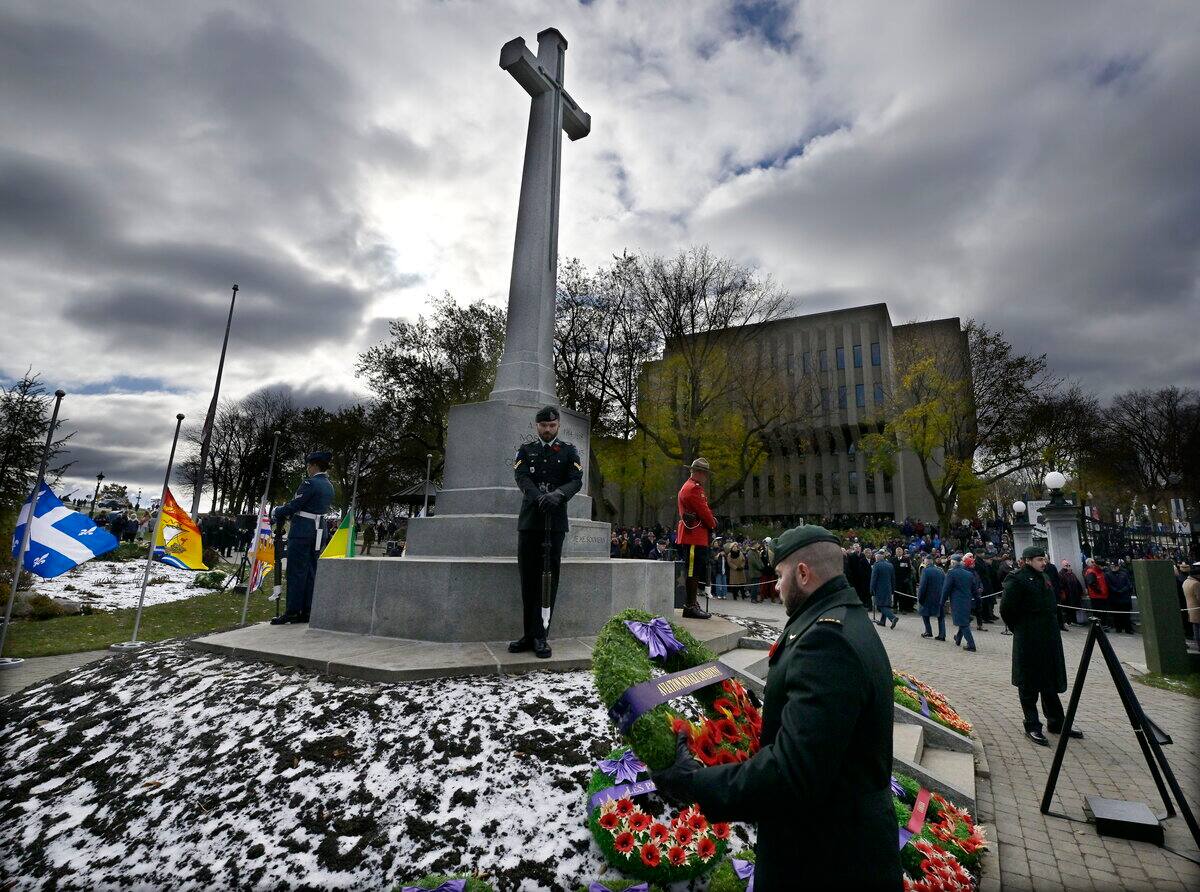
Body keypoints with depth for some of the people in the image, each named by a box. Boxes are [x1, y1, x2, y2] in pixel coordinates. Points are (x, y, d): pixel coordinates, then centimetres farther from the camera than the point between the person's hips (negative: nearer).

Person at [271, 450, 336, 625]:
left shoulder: (310, 483, -13)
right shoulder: (329, 486, 13)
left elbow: (294, 505, -14)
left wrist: (277, 513, 5)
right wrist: (284, 512, 16)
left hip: (302, 530, -8)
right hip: (318, 530, 8)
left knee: (296, 571, -3)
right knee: (310, 572, 10)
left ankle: (292, 611, 0)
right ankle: (307, 611, 13)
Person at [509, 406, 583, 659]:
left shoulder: (569, 451, 10)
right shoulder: (525, 450, 13)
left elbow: (576, 481, -4)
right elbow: (522, 479, -3)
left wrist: (557, 494, -25)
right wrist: (539, 497, -23)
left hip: (556, 523, -2)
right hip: (529, 521, 2)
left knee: (549, 579, -1)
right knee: (528, 579, 4)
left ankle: (541, 637, 4)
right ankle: (529, 635, 13)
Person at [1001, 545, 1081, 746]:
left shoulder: (1044, 579, 12)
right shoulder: (1017, 580, -14)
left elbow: (1051, 607, 24)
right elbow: (1006, 609, -15)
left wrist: (1052, 628, 15)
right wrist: (1019, 629, -5)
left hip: (1050, 639, 8)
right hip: (1028, 641, -8)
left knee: (1051, 684, 17)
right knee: (1029, 685, 2)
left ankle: (1056, 723, 30)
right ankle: (1032, 727, 11)